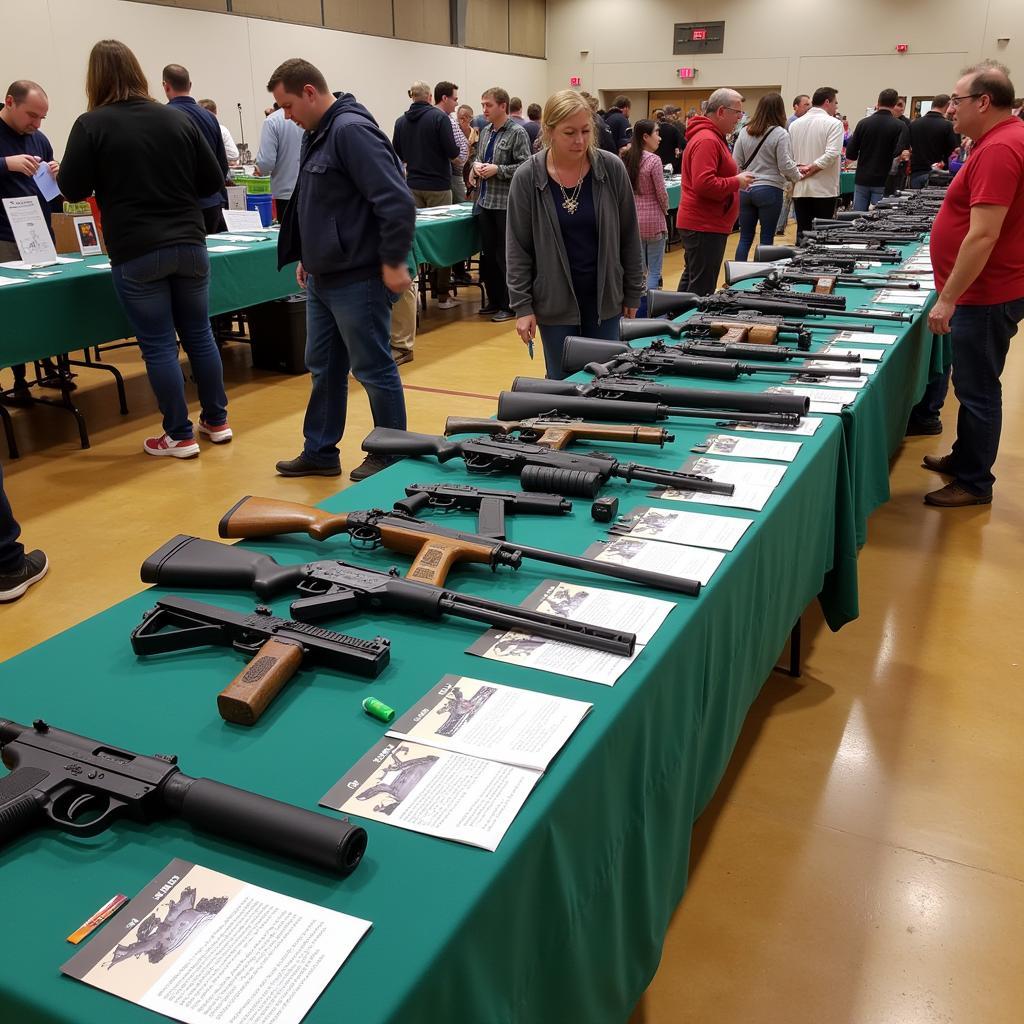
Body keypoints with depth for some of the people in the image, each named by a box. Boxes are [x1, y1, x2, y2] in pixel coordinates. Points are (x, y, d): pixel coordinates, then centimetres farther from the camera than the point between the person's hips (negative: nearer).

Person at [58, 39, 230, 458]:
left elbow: (73, 190, -4)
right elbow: (213, 180, 7)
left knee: (158, 345, 3)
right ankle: (216, 421, 22)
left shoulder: (91, 125, -6)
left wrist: (68, 176, 18)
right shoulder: (179, 118, 4)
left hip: (136, 254, -3)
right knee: (199, 334, 14)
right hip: (189, 246, 4)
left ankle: (180, 436, 8)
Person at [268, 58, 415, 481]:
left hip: (357, 279, -10)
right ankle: (320, 453, 28)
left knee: (373, 369, 2)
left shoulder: (351, 130, -17)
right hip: (322, 278, 10)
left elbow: (397, 200, -23)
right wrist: (308, 257, 19)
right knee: (323, 367, 16)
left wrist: (393, 262, -20)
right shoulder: (316, 135, 13)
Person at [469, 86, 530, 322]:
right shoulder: (485, 131, 12)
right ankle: (494, 300, 23)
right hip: (485, 202, 7)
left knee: (506, 256, 0)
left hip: (506, 203, -7)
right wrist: (476, 166, 2)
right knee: (487, 254, 12)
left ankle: (509, 305, 10)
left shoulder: (517, 133, -8)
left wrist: (498, 170, -18)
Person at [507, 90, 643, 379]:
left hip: (604, 297, 1)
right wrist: (522, 305, -7)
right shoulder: (528, 177, -8)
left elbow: (629, 236, 2)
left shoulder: (612, 169, -6)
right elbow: (518, 248, -4)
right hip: (554, 301, -1)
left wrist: (633, 293, 4)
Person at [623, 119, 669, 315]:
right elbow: (661, 193, -11)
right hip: (653, 220, -6)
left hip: (633, 218, 7)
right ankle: (647, 311, -1)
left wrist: (636, 205, 14)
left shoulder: (627, 159, 4)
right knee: (654, 271, 1)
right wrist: (665, 211, 7)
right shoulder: (653, 160, -15)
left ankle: (637, 311, 18)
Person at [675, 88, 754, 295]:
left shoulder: (711, 136, 18)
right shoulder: (707, 140, -16)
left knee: (691, 282, 17)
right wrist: (737, 182, -14)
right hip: (706, 227, -11)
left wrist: (737, 178, 12)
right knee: (702, 289, -9)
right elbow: (704, 184, -26)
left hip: (699, 224, 11)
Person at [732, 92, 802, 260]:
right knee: (766, 239, 3)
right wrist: (798, 177, 8)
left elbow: (736, 162, 7)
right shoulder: (780, 134, -8)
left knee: (745, 238, 10)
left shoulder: (745, 132, 5)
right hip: (769, 190, -4)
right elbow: (785, 165, -10)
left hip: (745, 189, 4)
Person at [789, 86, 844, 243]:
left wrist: (799, 168, -3)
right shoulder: (833, 124, -7)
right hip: (824, 189, -4)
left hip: (799, 189, 5)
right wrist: (811, 169, -10)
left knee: (802, 233, 9)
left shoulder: (795, 124, 9)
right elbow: (831, 154, -18)